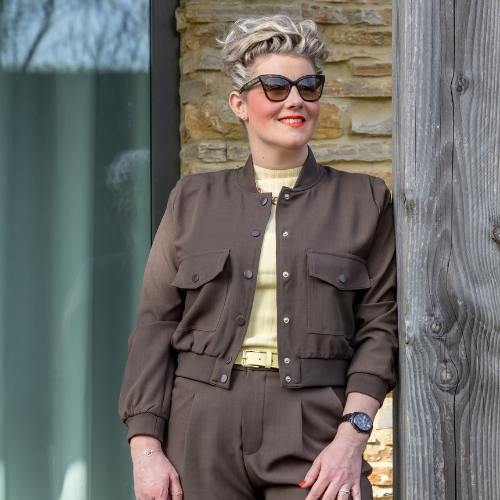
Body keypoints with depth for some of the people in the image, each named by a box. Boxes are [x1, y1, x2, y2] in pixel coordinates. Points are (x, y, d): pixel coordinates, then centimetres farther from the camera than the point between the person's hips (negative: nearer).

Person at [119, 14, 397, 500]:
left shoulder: (364, 200, 8)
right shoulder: (193, 199, 10)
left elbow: (379, 325, 3)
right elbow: (155, 326, 7)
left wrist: (352, 435, -9)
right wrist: (146, 449, -3)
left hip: (314, 431, -1)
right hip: (202, 433, 1)